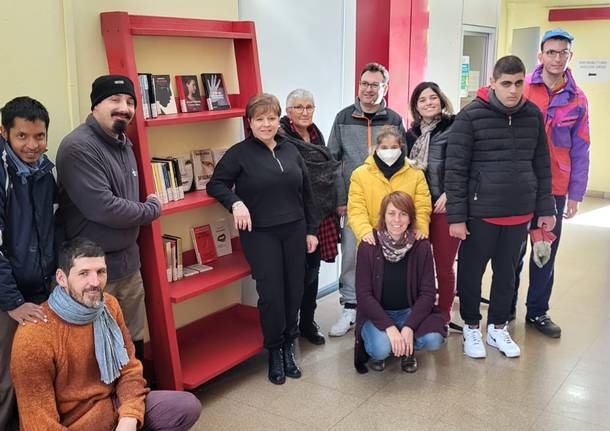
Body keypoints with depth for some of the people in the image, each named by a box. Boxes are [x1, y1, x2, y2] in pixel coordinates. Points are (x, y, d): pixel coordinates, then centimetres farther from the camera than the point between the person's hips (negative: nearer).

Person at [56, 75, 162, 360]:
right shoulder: (78, 147, -18)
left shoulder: (124, 144, 10)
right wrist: (152, 208, -10)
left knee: (134, 341, 18)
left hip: (128, 261, 8)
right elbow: (103, 208, -25)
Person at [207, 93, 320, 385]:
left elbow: (306, 192, 13)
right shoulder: (239, 153, -4)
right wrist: (235, 202, -21)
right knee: (271, 294, -3)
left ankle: (288, 346, 24)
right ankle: (274, 351, 16)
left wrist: (311, 229, 11)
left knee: (294, 290, 6)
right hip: (260, 235, -4)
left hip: (294, 231, 4)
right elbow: (215, 184, -3)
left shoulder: (291, 150, 10)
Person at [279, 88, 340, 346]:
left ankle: (307, 323, 29)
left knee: (312, 269, 15)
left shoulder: (316, 134, 11)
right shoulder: (282, 138, -13)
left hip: (320, 214, 7)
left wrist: (334, 204, 16)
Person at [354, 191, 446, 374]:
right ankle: (376, 351, 8)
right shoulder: (368, 246, -13)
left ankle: (407, 349, 8)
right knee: (381, 348, -30)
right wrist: (389, 327, -25)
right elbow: (363, 294, -14)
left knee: (433, 340, -26)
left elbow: (428, 293, -8)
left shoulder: (421, 246, -9)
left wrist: (409, 327, -22)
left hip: (411, 312, 2)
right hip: (377, 313, -2)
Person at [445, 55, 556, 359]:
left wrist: (545, 208, 9)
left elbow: (542, 164, 10)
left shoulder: (533, 115, 3)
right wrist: (456, 216, -12)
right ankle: (471, 327, 29)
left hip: (520, 213, 4)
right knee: (472, 271, 9)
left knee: (507, 272, 15)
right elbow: (455, 168, -10)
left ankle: (498, 328, 33)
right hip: (481, 213, -4)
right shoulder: (471, 116, -10)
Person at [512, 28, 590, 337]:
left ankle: (538, 311, 25)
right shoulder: (521, 89, -5)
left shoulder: (577, 100, 3)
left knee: (547, 251, 10)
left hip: (555, 188, 2)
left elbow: (579, 150, 5)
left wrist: (575, 194, 3)